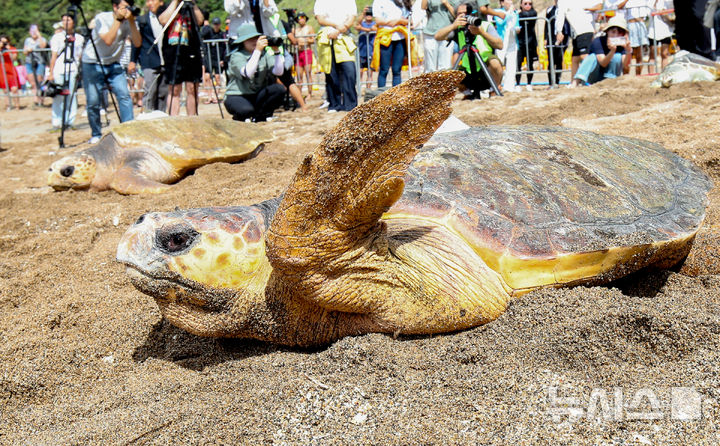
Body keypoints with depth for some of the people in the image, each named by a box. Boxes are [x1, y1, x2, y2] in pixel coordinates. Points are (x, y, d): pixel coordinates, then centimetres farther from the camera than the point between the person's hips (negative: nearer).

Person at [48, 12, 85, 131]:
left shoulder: (79, 38, 11)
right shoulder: (57, 37, 9)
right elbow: (54, 56, 7)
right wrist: (51, 73, 2)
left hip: (73, 70, 1)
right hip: (59, 70, 0)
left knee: (72, 96, -3)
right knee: (58, 97, -2)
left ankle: (70, 121, 5)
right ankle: (56, 122, 3)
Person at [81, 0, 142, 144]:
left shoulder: (127, 22, -4)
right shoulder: (102, 18, -15)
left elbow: (137, 43, -16)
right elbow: (108, 40, -30)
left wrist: (132, 22, -23)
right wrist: (118, 19, -27)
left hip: (113, 64, 3)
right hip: (92, 64, -3)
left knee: (125, 95, -16)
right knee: (93, 101, -6)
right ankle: (96, 135, 12)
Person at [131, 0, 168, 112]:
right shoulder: (142, 20, 6)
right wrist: (133, 60, 3)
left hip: (165, 62, 3)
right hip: (150, 64, -3)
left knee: (163, 93, 6)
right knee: (149, 92, -11)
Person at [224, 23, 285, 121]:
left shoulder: (264, 54, 1)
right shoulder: (236, 56, -12)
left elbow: (278, 72, -13)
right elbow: (248, 73, -31)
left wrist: (276, 51, -22)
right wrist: (257, 50, -33)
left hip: (257, 96, 5)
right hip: (236, 97, -4)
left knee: (279, 89, -20)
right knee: (246, 110, -38)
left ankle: (259, 115, -1)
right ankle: (238, 117, 3)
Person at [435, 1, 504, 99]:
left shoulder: (486, 25, -4)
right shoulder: (458, 29, 2)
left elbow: (500, 45, -16)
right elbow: (438, 37, -12)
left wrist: (482, 33, -28)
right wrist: (454, 25, -26)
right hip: (468, 72, 3)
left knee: (494, 63, -34)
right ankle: (472, 91, 11)